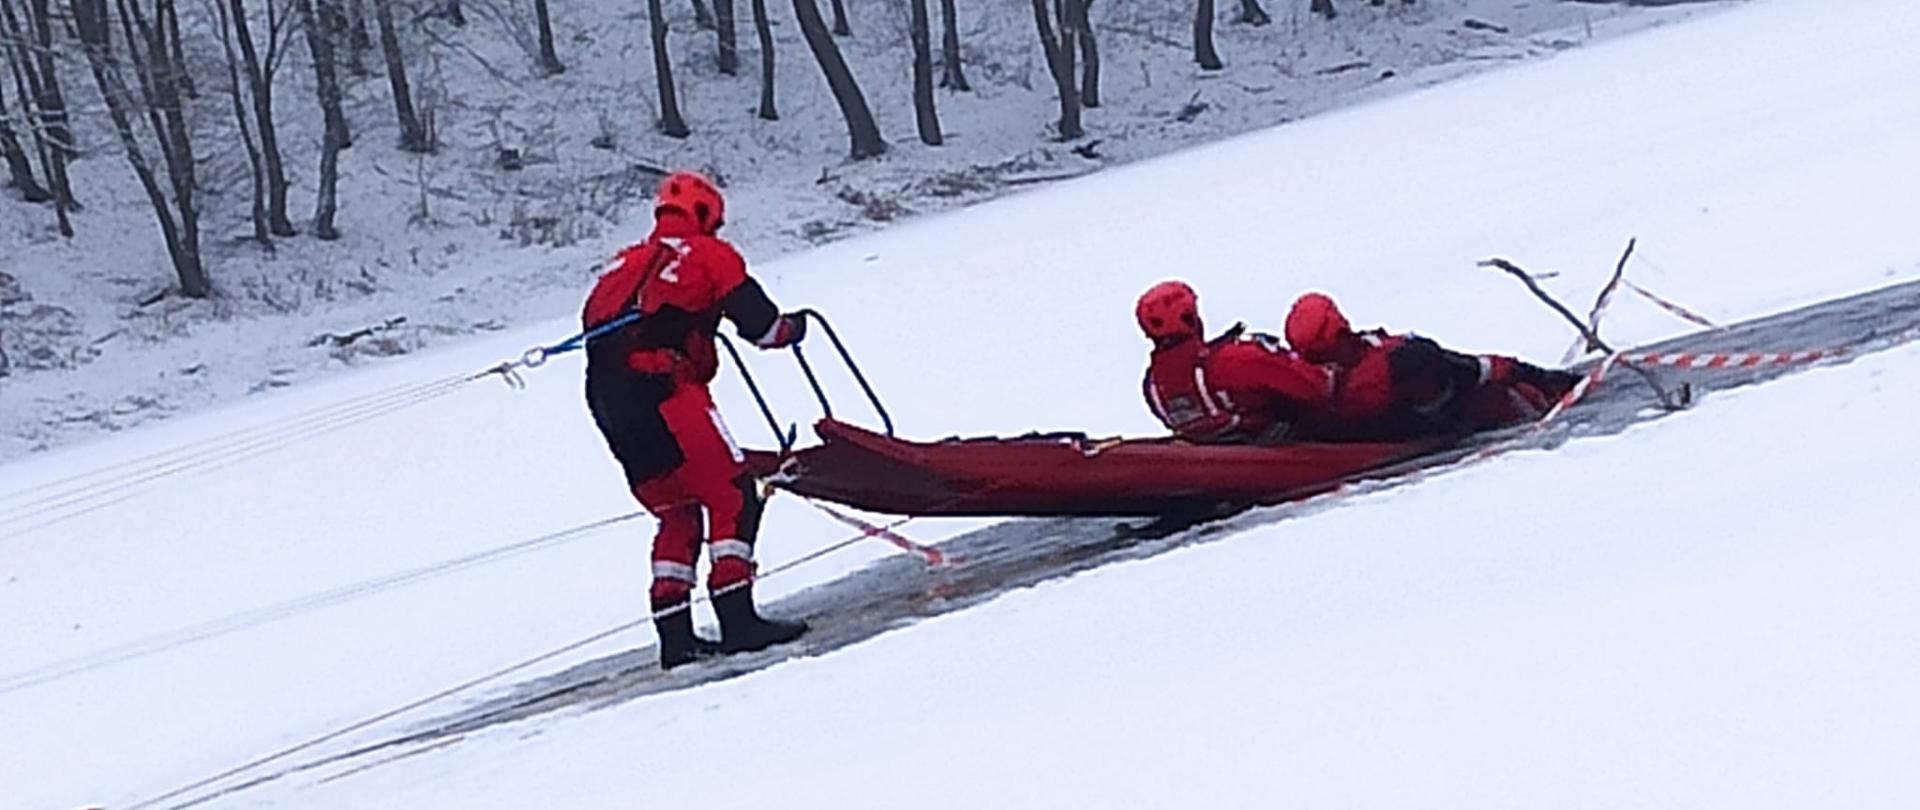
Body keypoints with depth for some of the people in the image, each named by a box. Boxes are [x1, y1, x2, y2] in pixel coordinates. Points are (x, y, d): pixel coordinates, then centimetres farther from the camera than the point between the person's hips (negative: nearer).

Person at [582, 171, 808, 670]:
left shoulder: (626, 263, 27)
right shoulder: (709, 253, 9)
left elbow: (594, 325, 23)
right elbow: (758, 323, 3)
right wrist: (792, 329, 22)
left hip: (607, 403, 7)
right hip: (664, 392, -7)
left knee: (677, 514, 17)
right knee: (732, 497, -2)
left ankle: (674, 634, 11)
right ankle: (737, 620, -11)